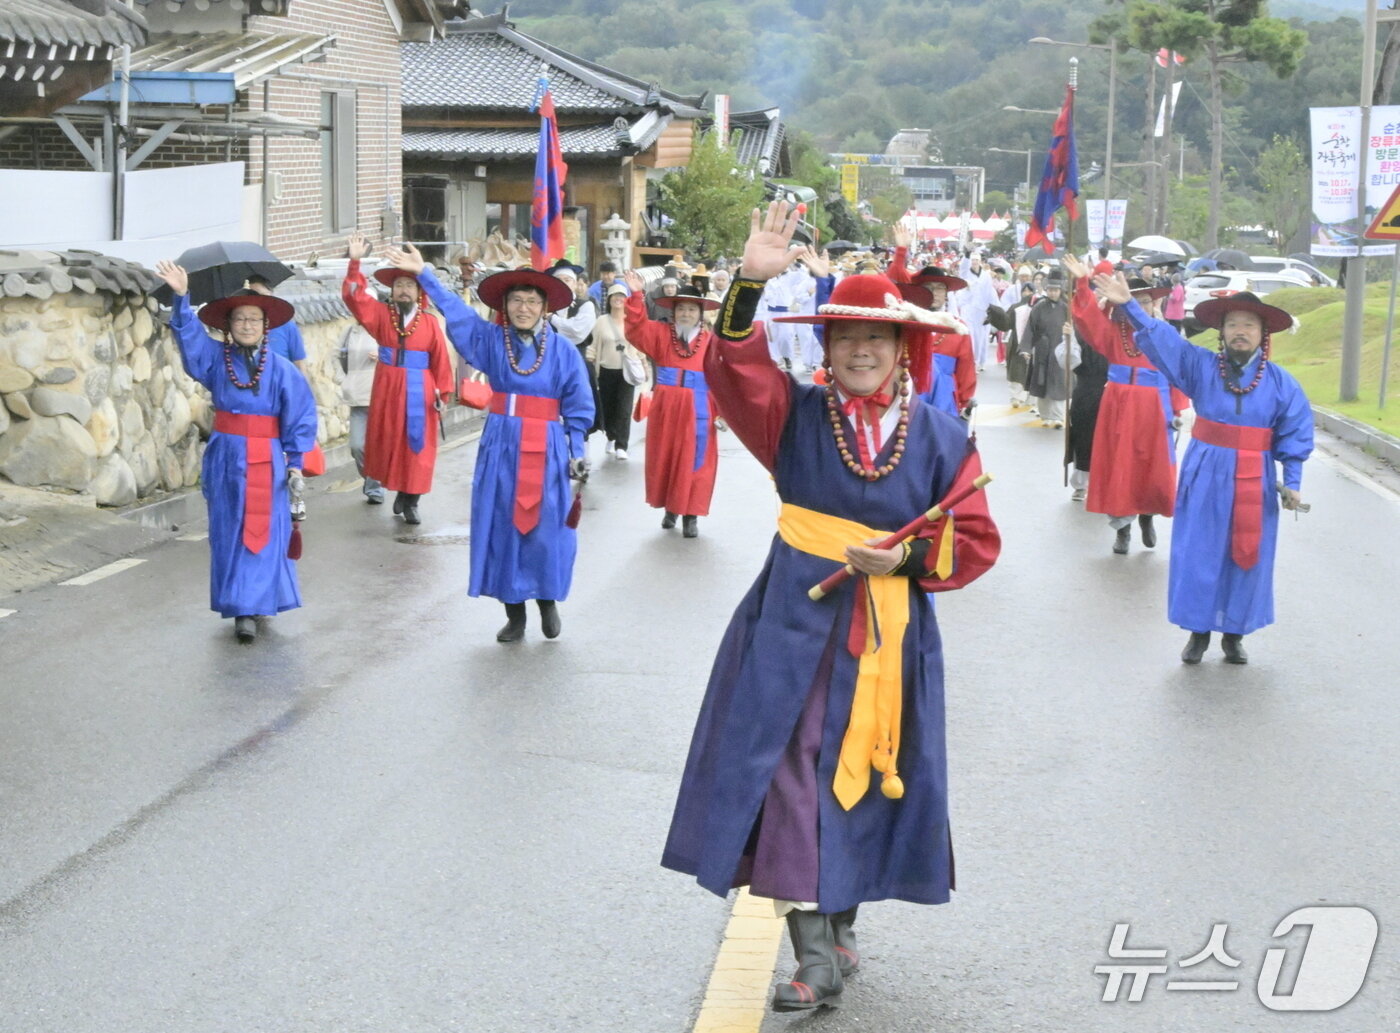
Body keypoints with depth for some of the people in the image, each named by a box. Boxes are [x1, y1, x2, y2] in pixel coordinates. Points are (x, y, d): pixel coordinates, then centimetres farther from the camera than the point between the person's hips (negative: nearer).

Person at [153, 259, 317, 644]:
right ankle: (242, 608, 11)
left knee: (264, 533, -4)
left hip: (267, 461, -1)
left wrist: (295, 460, -3)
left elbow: (302, 414, 1)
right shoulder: (216, 359, 3)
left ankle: (250, 609, -1)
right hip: (226, 459, 1)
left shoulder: (280, 368, 0)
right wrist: (181, 297, -26)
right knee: (229, 533, 3)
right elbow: (191, 336, -12)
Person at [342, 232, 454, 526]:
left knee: (417, 446, 1)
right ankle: (398, 489, 25)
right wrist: (355, 262, -20)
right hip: (388, 389, 2)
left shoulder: (430, 323, -2)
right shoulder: (381, 314, 2)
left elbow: (441, 359, -1)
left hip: (419, 392, -2)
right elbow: (354, 295, -8)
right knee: (388, 442, 8)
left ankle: (410, 501, 8)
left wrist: (443, 392, -2)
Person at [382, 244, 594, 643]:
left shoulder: (563, 351, 1)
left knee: (546, 528, -2)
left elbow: (578, 407, 3)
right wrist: (424, 275, -8)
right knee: (502, 527, 3)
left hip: (546, 449, -2)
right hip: (501, 445, 2)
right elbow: (456, 311, -1)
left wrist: (577, 452, -2)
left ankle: (548, 601, 20)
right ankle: (514, 613, 12)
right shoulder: (491, 340, 5)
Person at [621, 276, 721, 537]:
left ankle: (690, 514, 9)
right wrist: (636, 296, -20)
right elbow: (637, 328, -9)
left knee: (693, 462, 1)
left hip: (696, 410, -2)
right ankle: (669, 508, 24)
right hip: (665, 407, 3)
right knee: (664, 458, 10)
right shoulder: (661, 333, 6)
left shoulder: (710, 339, -1)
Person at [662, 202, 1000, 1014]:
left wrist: (910, 558, -15)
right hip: (794, 625, 0)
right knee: (791, 779, -6)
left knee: (862, 783, 10)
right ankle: (818, 959, -1)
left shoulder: (942, 437, 2)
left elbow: (976, 542, 3)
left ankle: (843, 923, 32)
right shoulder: (797, 416, 2)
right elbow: (735, 369, -15)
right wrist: (751, 285, -28)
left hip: (889, 635, 1)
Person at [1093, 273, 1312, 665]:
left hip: (1254, 483, 0)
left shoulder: (1281, 383, -1)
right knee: (1198, 554, 2)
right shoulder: (1200, 366, -2)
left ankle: (1234, 635, 21)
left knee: (1246, 559, 7)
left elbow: (1295, 435, 1)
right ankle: (1198, 631, 16)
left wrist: (1291, 482, -6)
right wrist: (1129, 306, -26)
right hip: (1205, 476, 0)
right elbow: (1160, 339, -12)